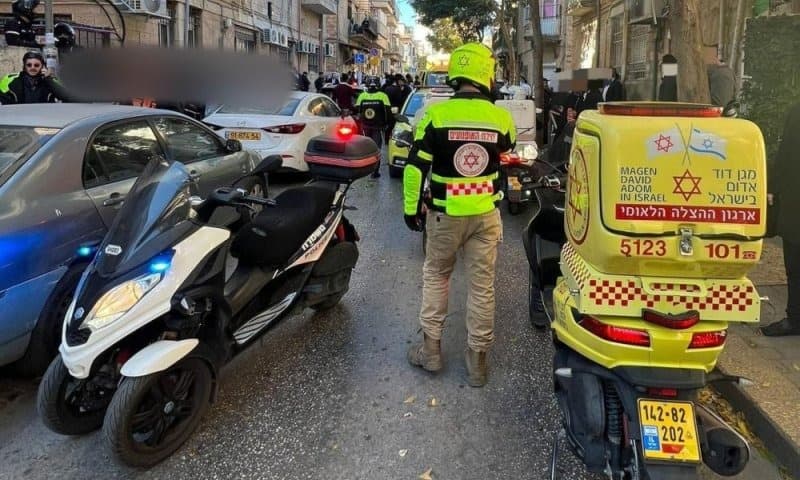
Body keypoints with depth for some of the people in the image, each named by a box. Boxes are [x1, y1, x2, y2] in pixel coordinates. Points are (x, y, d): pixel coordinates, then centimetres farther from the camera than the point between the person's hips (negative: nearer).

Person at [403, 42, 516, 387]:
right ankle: (477, 358, 18)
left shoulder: (435, 114, -11)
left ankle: (431, 348, 22)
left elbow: (416, 166, -9)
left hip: (445, 214, -1)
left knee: (435, 276, 18)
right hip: (485, 214, 1)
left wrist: (411, 208, 2)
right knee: (482, 284, 10)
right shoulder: (500, 117, -5)